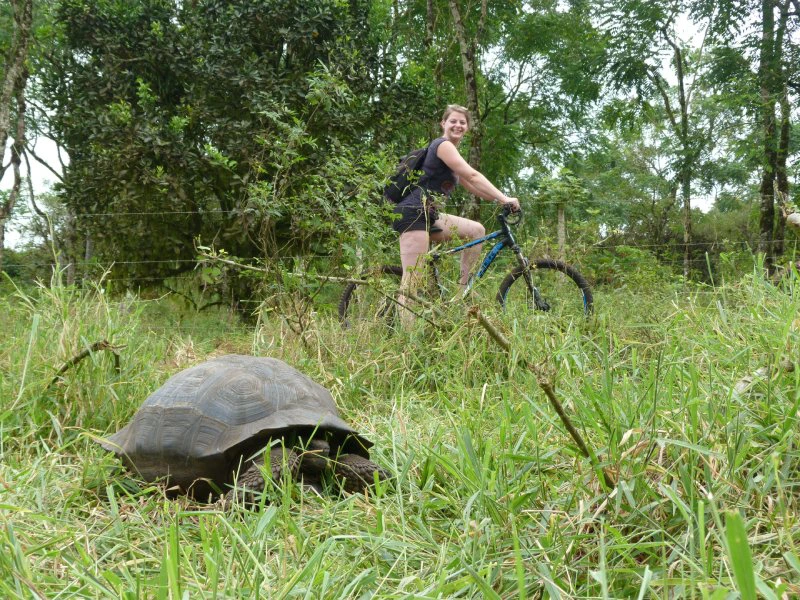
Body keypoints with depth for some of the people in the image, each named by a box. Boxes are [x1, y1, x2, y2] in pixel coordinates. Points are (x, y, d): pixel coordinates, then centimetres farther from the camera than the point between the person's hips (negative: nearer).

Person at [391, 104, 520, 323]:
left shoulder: (451, 153, 22)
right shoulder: (443, 145, -8)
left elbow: (470, 185, 20)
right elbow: (473, 176, -17)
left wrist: (500, 201, 11)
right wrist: (504, 198, -20)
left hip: (428, 215, 10)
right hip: (412, 214, -10)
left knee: (476, 230, 4)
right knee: (412, 283, -14)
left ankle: (463, 288, 5)